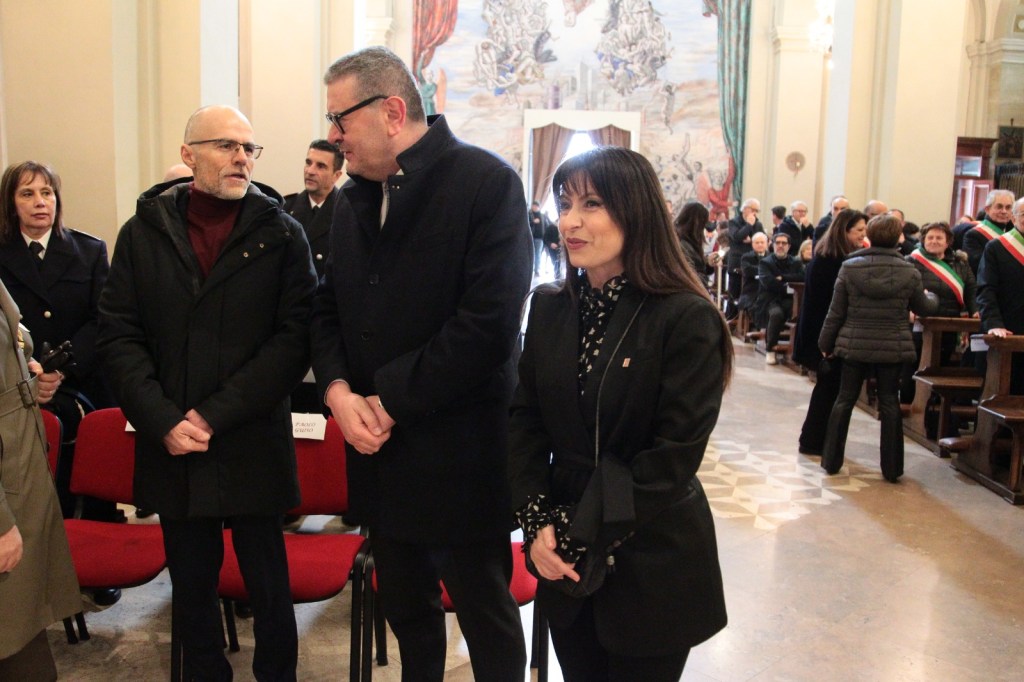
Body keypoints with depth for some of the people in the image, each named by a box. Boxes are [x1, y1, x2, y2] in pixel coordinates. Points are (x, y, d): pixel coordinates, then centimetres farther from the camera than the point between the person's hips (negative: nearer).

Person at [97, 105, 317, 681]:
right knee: (192, 586, 15)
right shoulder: (143, 233, 5)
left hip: (253, 447, -2)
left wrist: (216, 415, -14)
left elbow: (295, 337, -9)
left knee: (269, 586, 9)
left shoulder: (283, 234, -2)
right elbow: (118, 335, 2)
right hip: (172, 447, 2)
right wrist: (163, 421, -10)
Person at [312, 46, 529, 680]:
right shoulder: (356, 194, 10)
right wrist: (337, 388, -7)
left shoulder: (488, 182, -14)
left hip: (459, 456, -6)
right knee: (407, 610, 21)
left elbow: (488, 323, -22)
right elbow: (330, 306, 12)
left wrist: (391, 402, -17)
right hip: (380, 448, 7)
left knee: (487, 617, 10)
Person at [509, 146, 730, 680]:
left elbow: (675, 455, -17)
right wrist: (537, 522, -10)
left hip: (652, 562, -4)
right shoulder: (549, 308, 2)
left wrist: (581, 535, -16)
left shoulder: (687, 319, -15)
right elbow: (524, 422, 2)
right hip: (563, 558, 5)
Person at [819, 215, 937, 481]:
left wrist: (826, 343, 8)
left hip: (854, 346, 0)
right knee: (889, 404, 9)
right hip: (893, 348, 0)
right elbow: (923, 308, 11)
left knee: (844, 400, 11)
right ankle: (891, 468, 15)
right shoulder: (909, 272, -5)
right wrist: (931, 297, 35)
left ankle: (831, 461, 17)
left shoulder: (849, 267, -7)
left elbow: (836, 312, -4)